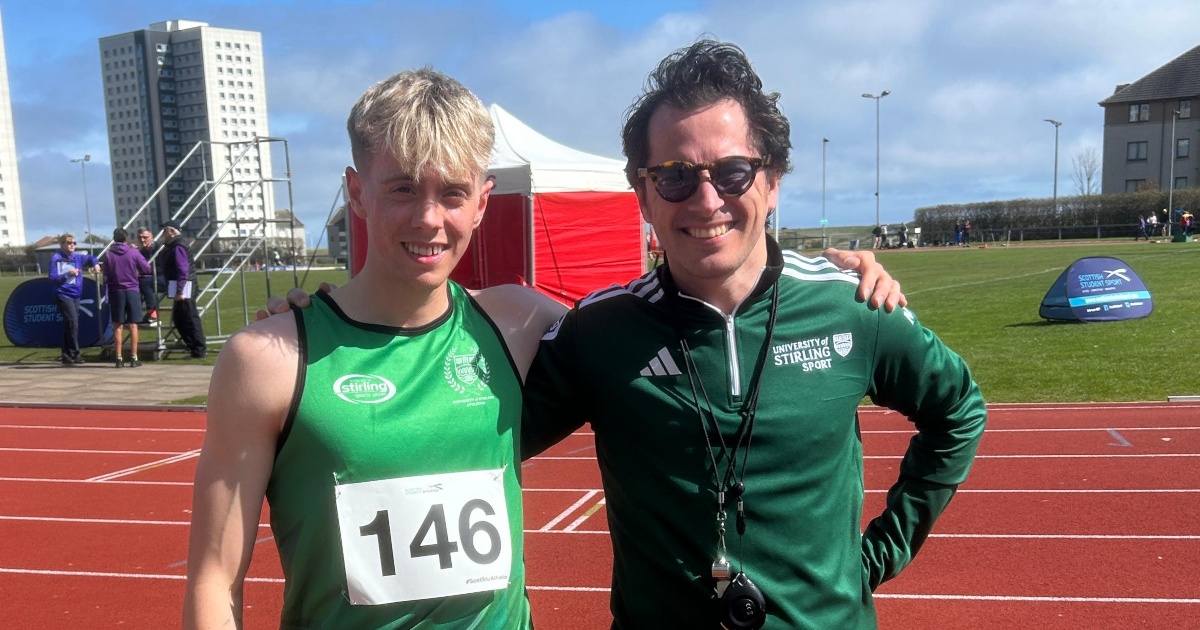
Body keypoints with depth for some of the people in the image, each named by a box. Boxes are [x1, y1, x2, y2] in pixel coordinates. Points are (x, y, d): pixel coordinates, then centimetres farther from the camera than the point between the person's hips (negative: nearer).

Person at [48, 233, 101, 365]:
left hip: (76, 295, 6)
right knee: (73, 323, -15)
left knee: (69, 325, 11)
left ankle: (67, 355, 19)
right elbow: (53, 278, -10)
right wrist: (68, 274, -21)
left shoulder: (77, 257, 8)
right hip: (63, 295, -6)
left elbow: (90, 258, 27)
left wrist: (95, 264, 7)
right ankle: (74, 354, -11)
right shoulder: (56, 258, -7)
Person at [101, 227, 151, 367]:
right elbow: (147, 269, -1)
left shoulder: (108, 254, -2)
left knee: (118, 326, 6)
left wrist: (107, 293, 7)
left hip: (116, 292, 1)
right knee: (133, 325, 2)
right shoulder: (134, 253, -6)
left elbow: (106, 276, 0)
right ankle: (134, 358, 1)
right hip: (132, 291, -1)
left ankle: (119, 359, 5)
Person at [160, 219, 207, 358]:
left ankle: (199, 350, -3)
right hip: (180, 286, 10)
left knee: (190, 318, -7)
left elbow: (183, 269, -21)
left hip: (184, 287, -10)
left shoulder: (178, 247, -14)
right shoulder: (172, 246, 18)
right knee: (178, 318, 15)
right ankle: (193, 346, 21)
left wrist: (179, 290, -25)